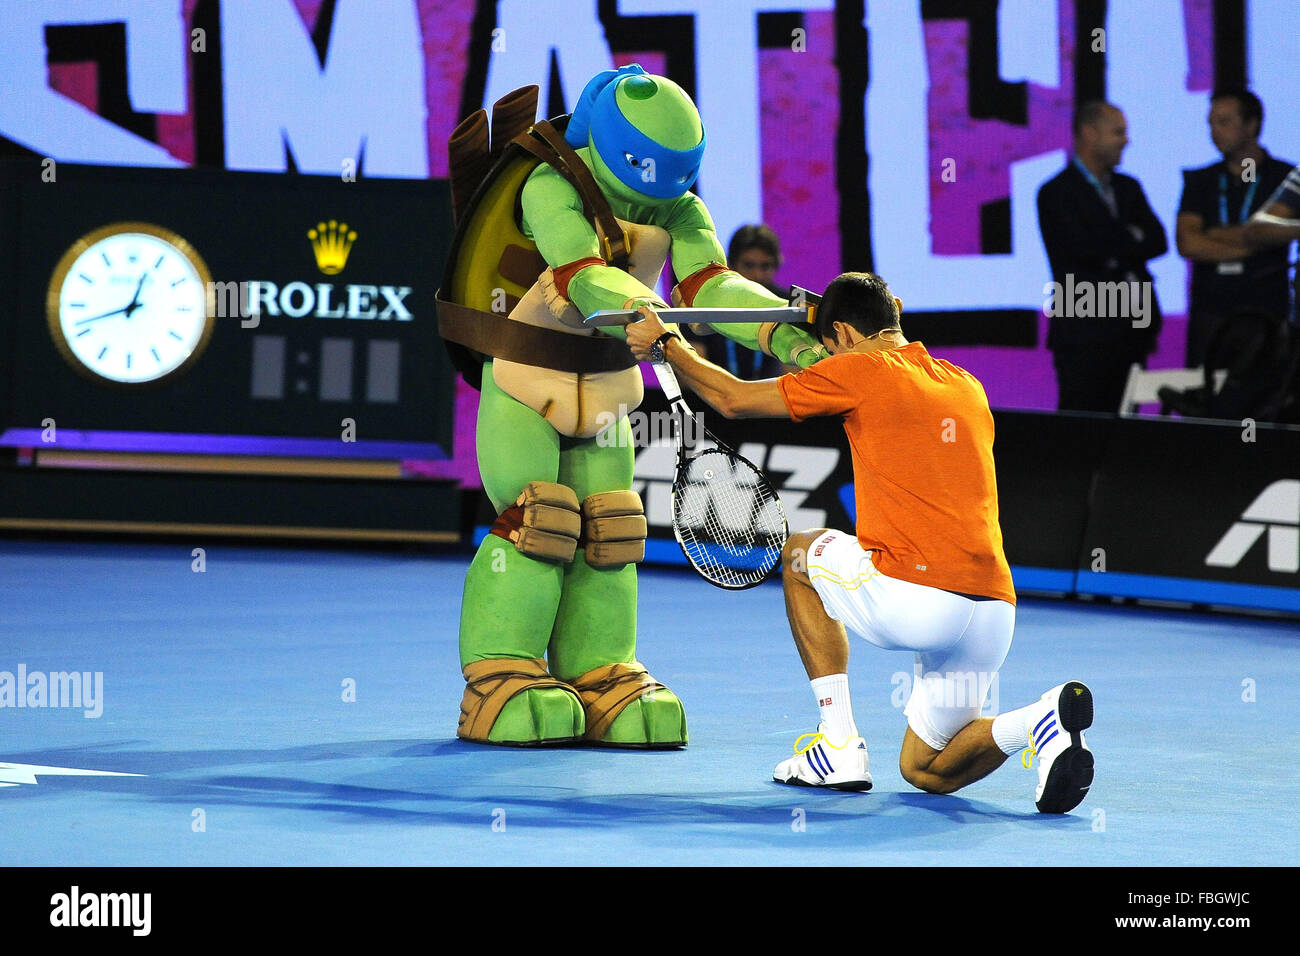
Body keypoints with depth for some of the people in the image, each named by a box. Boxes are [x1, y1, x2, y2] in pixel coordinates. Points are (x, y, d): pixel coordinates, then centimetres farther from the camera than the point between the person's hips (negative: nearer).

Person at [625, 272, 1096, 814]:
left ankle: (839, 745, 17)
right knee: (926, 772, 22)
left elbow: (733, 399, 10)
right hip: (995, 611, 6)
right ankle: (1041, 719, -9)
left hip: (914, 602, -6)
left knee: (801, 555, 26)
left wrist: (665, 343, 26)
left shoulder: (860, 370, 2)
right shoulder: (968, 387, 19)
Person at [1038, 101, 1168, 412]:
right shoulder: (1056, 193, -4)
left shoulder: (1128, 188, 18)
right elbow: (1086, 248, -15)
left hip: (1131, 330, 6)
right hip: (1084, 331, -6)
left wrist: (1115, 254, -9)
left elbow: (1157, 242, 6)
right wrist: (1131, 240, -1)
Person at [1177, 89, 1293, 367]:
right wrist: (1245, 248, -5)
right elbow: (1186, 244, 1)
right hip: (1210, 310, 2)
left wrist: (1210, 235, 1)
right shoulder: (1200, 181, 13)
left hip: (1266, 311, -2)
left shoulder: (1284, 177, 4)